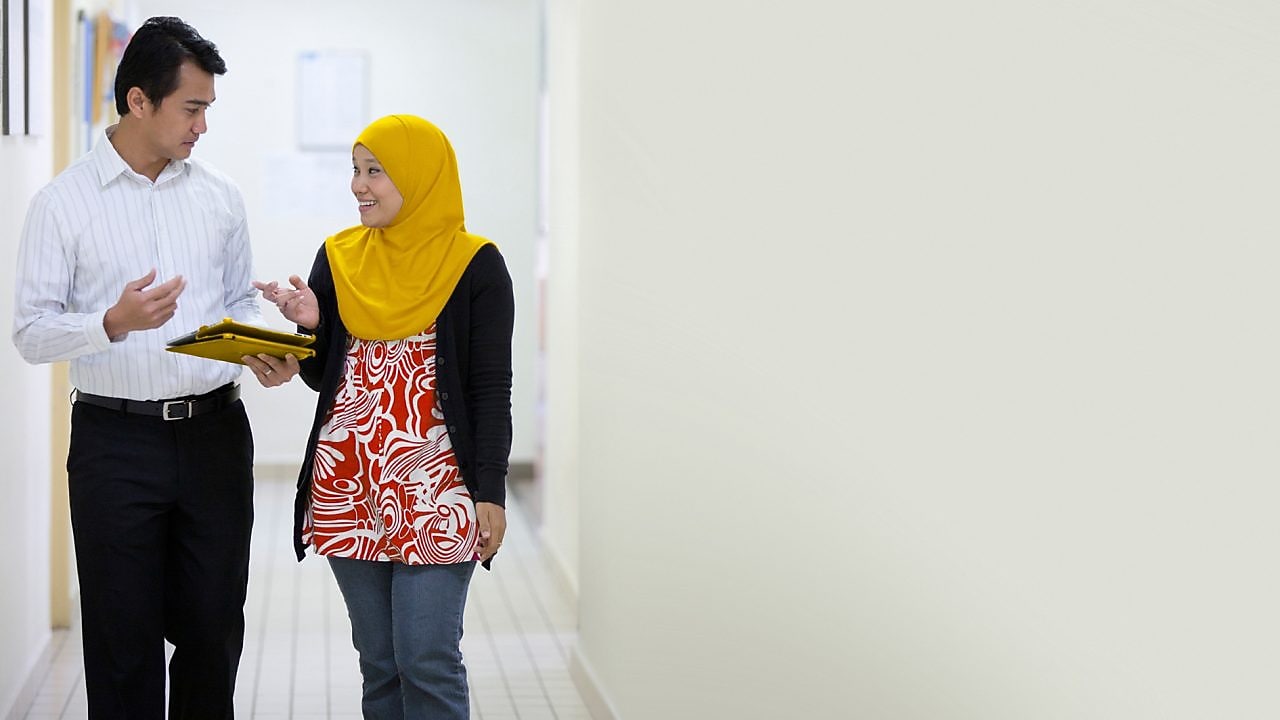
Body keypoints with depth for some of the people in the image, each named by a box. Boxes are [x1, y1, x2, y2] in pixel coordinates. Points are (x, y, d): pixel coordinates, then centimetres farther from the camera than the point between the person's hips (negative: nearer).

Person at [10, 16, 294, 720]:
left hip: (215, 430, 3)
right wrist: (115, 322, -23)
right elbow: (31, 331, -6)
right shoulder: (64, 202, -4)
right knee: (124, 640, 4)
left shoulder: (219, 195, 8)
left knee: (214, 630, 10)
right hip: (115, 442, -3)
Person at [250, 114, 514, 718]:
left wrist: (490, 494, -8)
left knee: (427, 662, -6)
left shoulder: (475, 266, -3)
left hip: (433, 487, -4)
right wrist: (307, 325, -6)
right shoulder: (338, 258, 9)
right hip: (347, 485, 4)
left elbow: (492, 392, -3)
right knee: (378, 661, 9)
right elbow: (320, 377, 14)